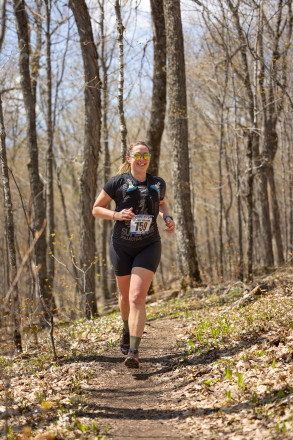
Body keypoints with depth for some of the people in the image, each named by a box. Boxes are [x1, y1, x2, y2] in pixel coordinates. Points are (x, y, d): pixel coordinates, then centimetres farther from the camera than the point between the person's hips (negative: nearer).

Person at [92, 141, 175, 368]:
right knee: (125, 296, 17)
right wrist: (116, 215, -18)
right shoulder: (117, 183, -6)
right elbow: (96, 209, 1)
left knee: (137, 297, -16)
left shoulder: (158, 184, 3)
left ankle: (133, 352, -19)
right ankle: (128, 329, 50)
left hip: (148, 247, 0)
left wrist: (168, 218, 2)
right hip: (122, 246, 1)